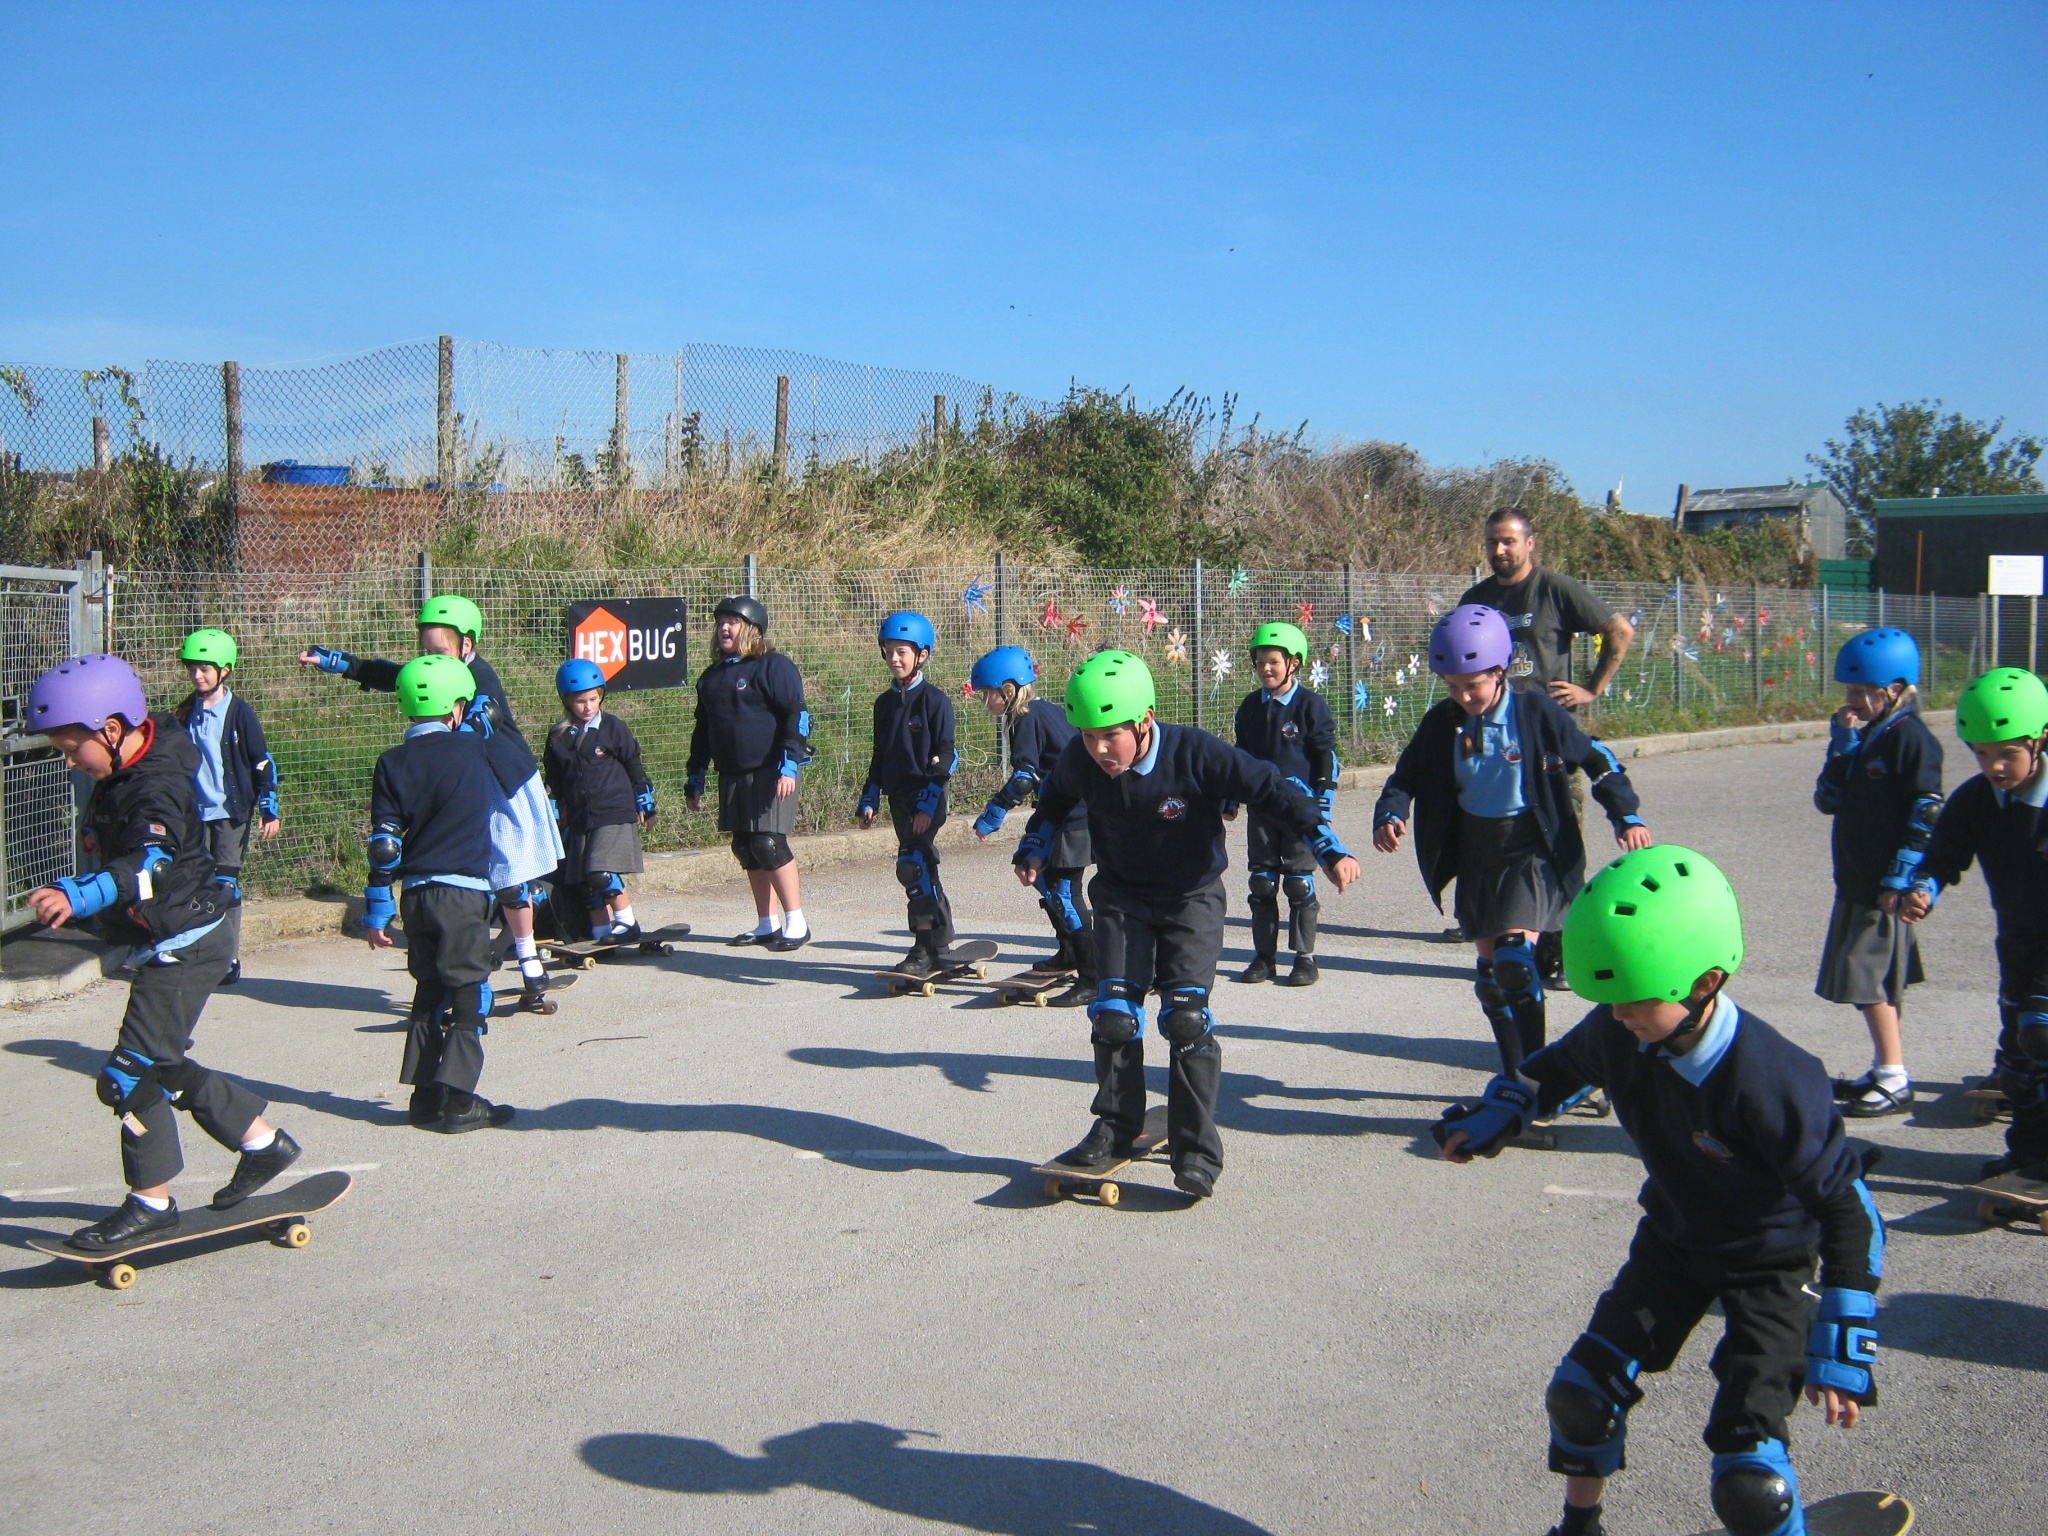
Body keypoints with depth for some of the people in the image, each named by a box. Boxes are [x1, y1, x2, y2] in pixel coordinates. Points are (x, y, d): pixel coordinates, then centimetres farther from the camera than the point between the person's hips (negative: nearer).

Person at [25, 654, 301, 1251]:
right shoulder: (124, 775, 4)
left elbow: (149, 864, -45)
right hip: (163, 946, 10)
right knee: (162, 1067, 17)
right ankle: (262, 1142, 28)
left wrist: (77, 896, -60)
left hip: (183, 946, -10)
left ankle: (151, 1202, 7)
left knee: (131, 1075, -6)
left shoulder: (156, 788, -26)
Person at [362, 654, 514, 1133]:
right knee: (469, 995, 1)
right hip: (463, 891, -4)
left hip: (414, 892, 4)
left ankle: (425, 1097, 18)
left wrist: (377, 910, 8)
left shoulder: (393, 763, 4)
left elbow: (383, 845, 2)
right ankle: (458, 1101, -3)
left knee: (430, 992, 16)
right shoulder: (475, 749, -4)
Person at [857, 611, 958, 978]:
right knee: (923, 868, 11)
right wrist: (869, 800, 14)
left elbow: (943, 757, -12)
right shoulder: (885, 703, 13)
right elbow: (879, 756, 20)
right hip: (899, 798, 7)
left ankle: (925, 950, -13)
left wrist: (927, 803, -17)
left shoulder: (934, 700, -8)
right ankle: (943, 944, 18)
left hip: (927, 800, -7)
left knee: (913, 865, -16)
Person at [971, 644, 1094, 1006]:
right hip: (1081, 810, 10)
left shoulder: (1028, 719, -13)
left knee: (1062, 891, -9)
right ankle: (1068, 957, 35)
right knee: (1047, 878, 21)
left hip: (1075, 819, -10)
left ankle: (1092, 978, -10)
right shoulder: (1049, 710, 15)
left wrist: (992, 816, -14)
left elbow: (1025, 778, -20)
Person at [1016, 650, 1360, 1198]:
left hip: (1191, 897, -3)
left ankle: (1197, 1151, -4)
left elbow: (1272, 790, -22)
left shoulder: (1194, 754, -28)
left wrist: (1330, 849, -27)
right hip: (1122, 896, 3)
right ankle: (1117, 1127, 16)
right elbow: (1053, 803, 10)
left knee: (1185, 1017, -13)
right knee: (1113, 1012, -4)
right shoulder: (1081, 761, -15)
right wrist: (1034, 851, -1)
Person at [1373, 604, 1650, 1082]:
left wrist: (1626, 815, -5)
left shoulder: (1537, 711, -12)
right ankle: (1517, 1079, 23)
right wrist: (1389, 815, -15)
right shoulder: (1441, 723, -2)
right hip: (1476, 858, 5)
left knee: (1515, 957, -22)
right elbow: (1406, 777, 5)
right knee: (1491, 970, 10)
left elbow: (1596, 759, 0)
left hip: (1532, 851, -5)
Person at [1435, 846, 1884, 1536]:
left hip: (1771, 1261, -5)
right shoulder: (1617, 1034, -18)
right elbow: (1560, 1065, 10)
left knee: (1749, 1477, -17)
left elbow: (1845, 1209, -25)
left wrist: (1840, 1353, -23)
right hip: (1673, 1238, 6)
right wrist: (1489, 1117, 8)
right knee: (1582, 1390, 3)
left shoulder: (1768, 1082, -35)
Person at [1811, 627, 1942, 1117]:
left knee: (1869, 977, -9)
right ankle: (1884, 1070, 25)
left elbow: (1927, 815, -16)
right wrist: (1841, 747, -3)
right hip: (1856, 883, 9)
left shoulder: (1910, 737, -12)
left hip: (1887, 888, -9)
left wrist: (1902, 879, -20)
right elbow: (1828, 800, 9)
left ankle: (1895, 1081, -2)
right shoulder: (1863, 737, 15)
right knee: (1874, 979, 15)